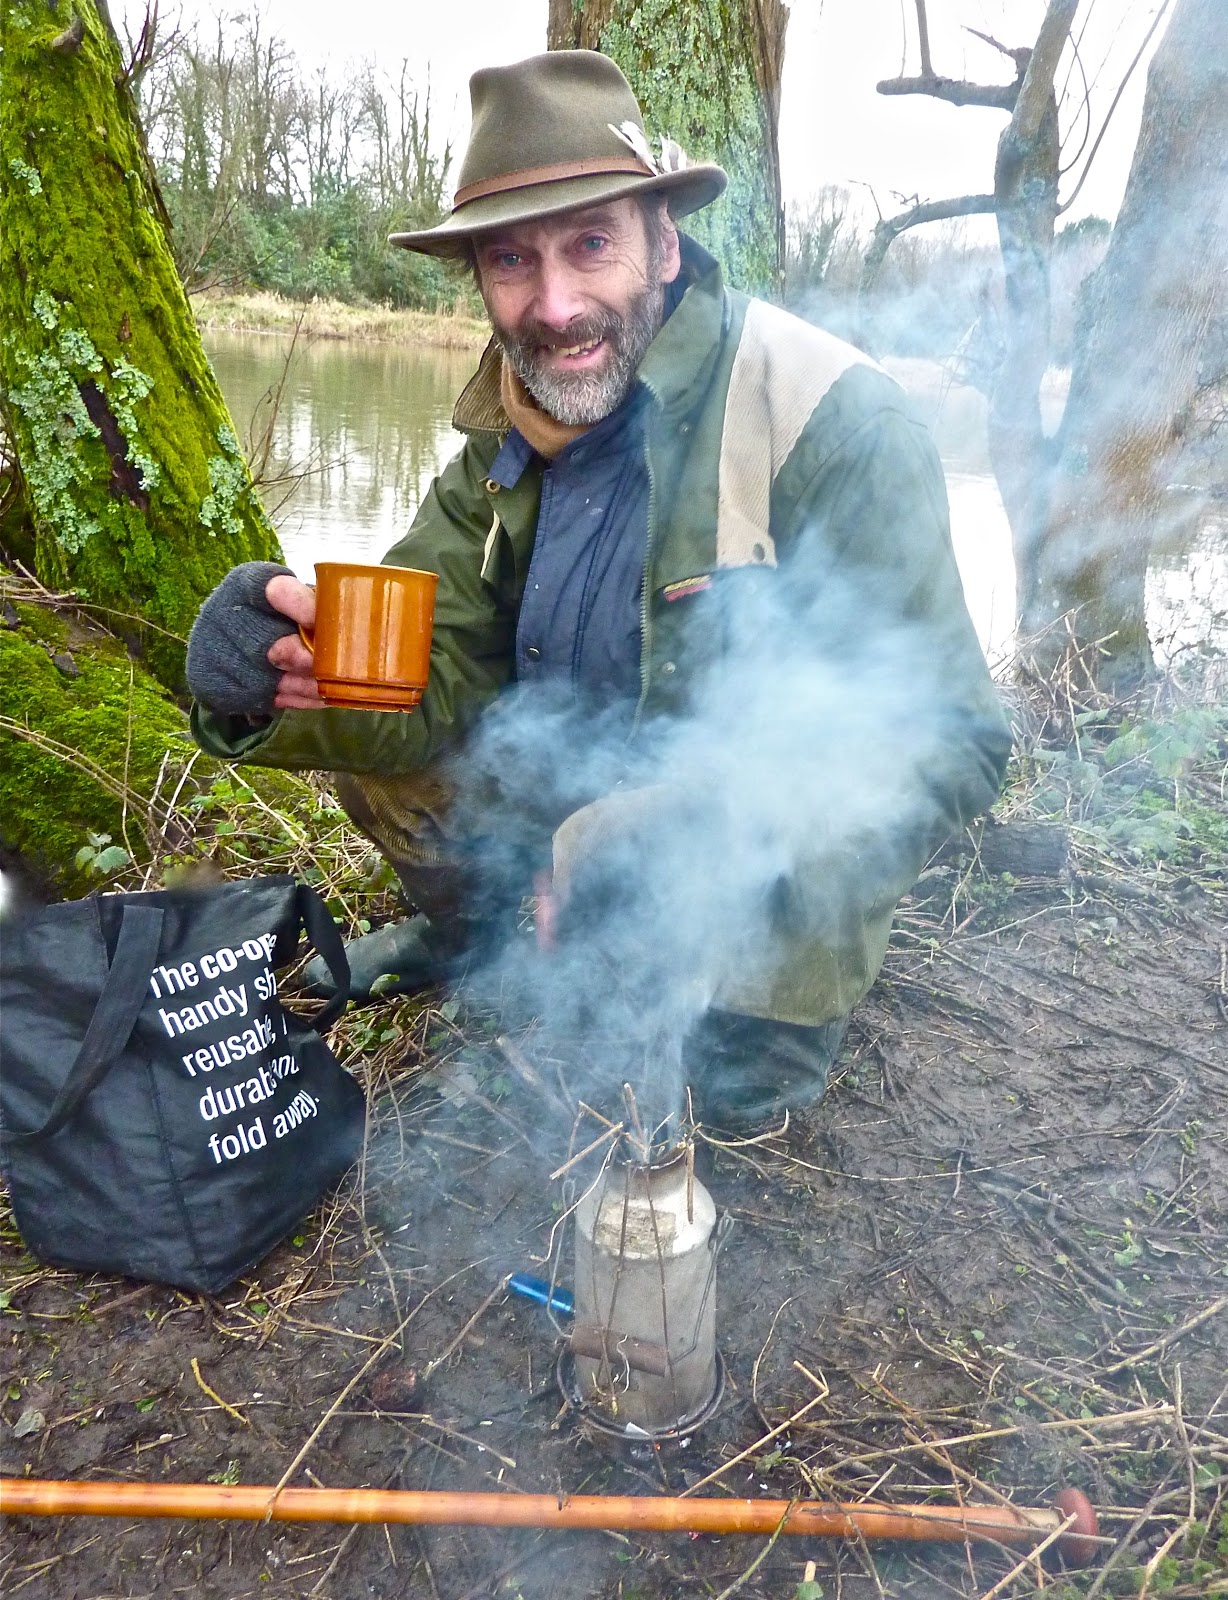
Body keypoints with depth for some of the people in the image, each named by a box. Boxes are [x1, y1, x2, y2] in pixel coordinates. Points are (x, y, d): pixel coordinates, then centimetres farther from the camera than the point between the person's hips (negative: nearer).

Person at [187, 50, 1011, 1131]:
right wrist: (287, 667, -29)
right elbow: (432, 676, -7)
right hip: (586, 790, 6)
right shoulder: (514, 427, -3)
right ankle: (467, 930, 26)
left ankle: (782, 1007, 1)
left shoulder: (836, 423, -23)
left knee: (618, 850, -35)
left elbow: (951, 742, -25)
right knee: (366, 721, -1)